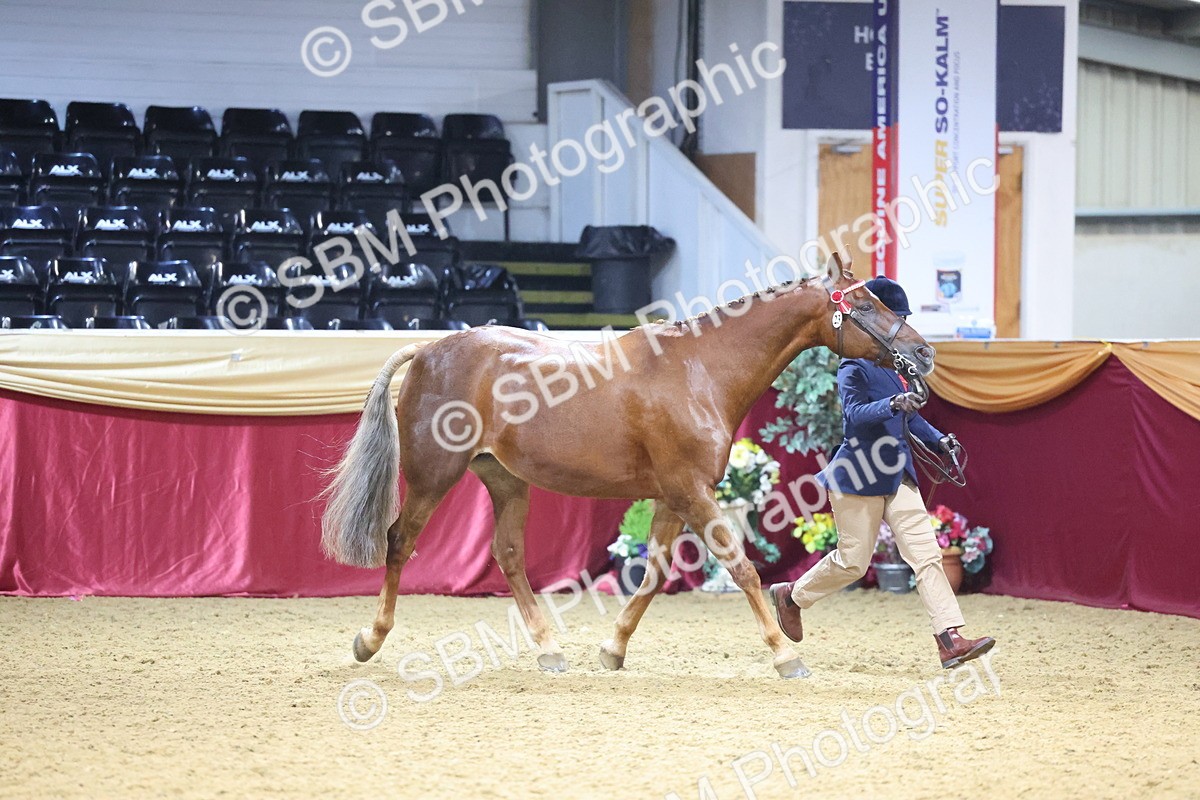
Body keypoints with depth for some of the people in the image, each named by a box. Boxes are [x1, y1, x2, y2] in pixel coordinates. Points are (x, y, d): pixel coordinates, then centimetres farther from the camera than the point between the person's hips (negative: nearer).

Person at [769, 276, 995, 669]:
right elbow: (856, 412, -29)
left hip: (898, 476, 7)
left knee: (927, 555, -5)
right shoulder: (854, 367, -13)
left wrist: (938, 440, 12)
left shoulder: (894, 362, 11)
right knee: (853, 562, 2)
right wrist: (893, 405, -45)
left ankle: (951, 640, -11)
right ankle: (791, 596, 29)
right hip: (858, 477, -7)